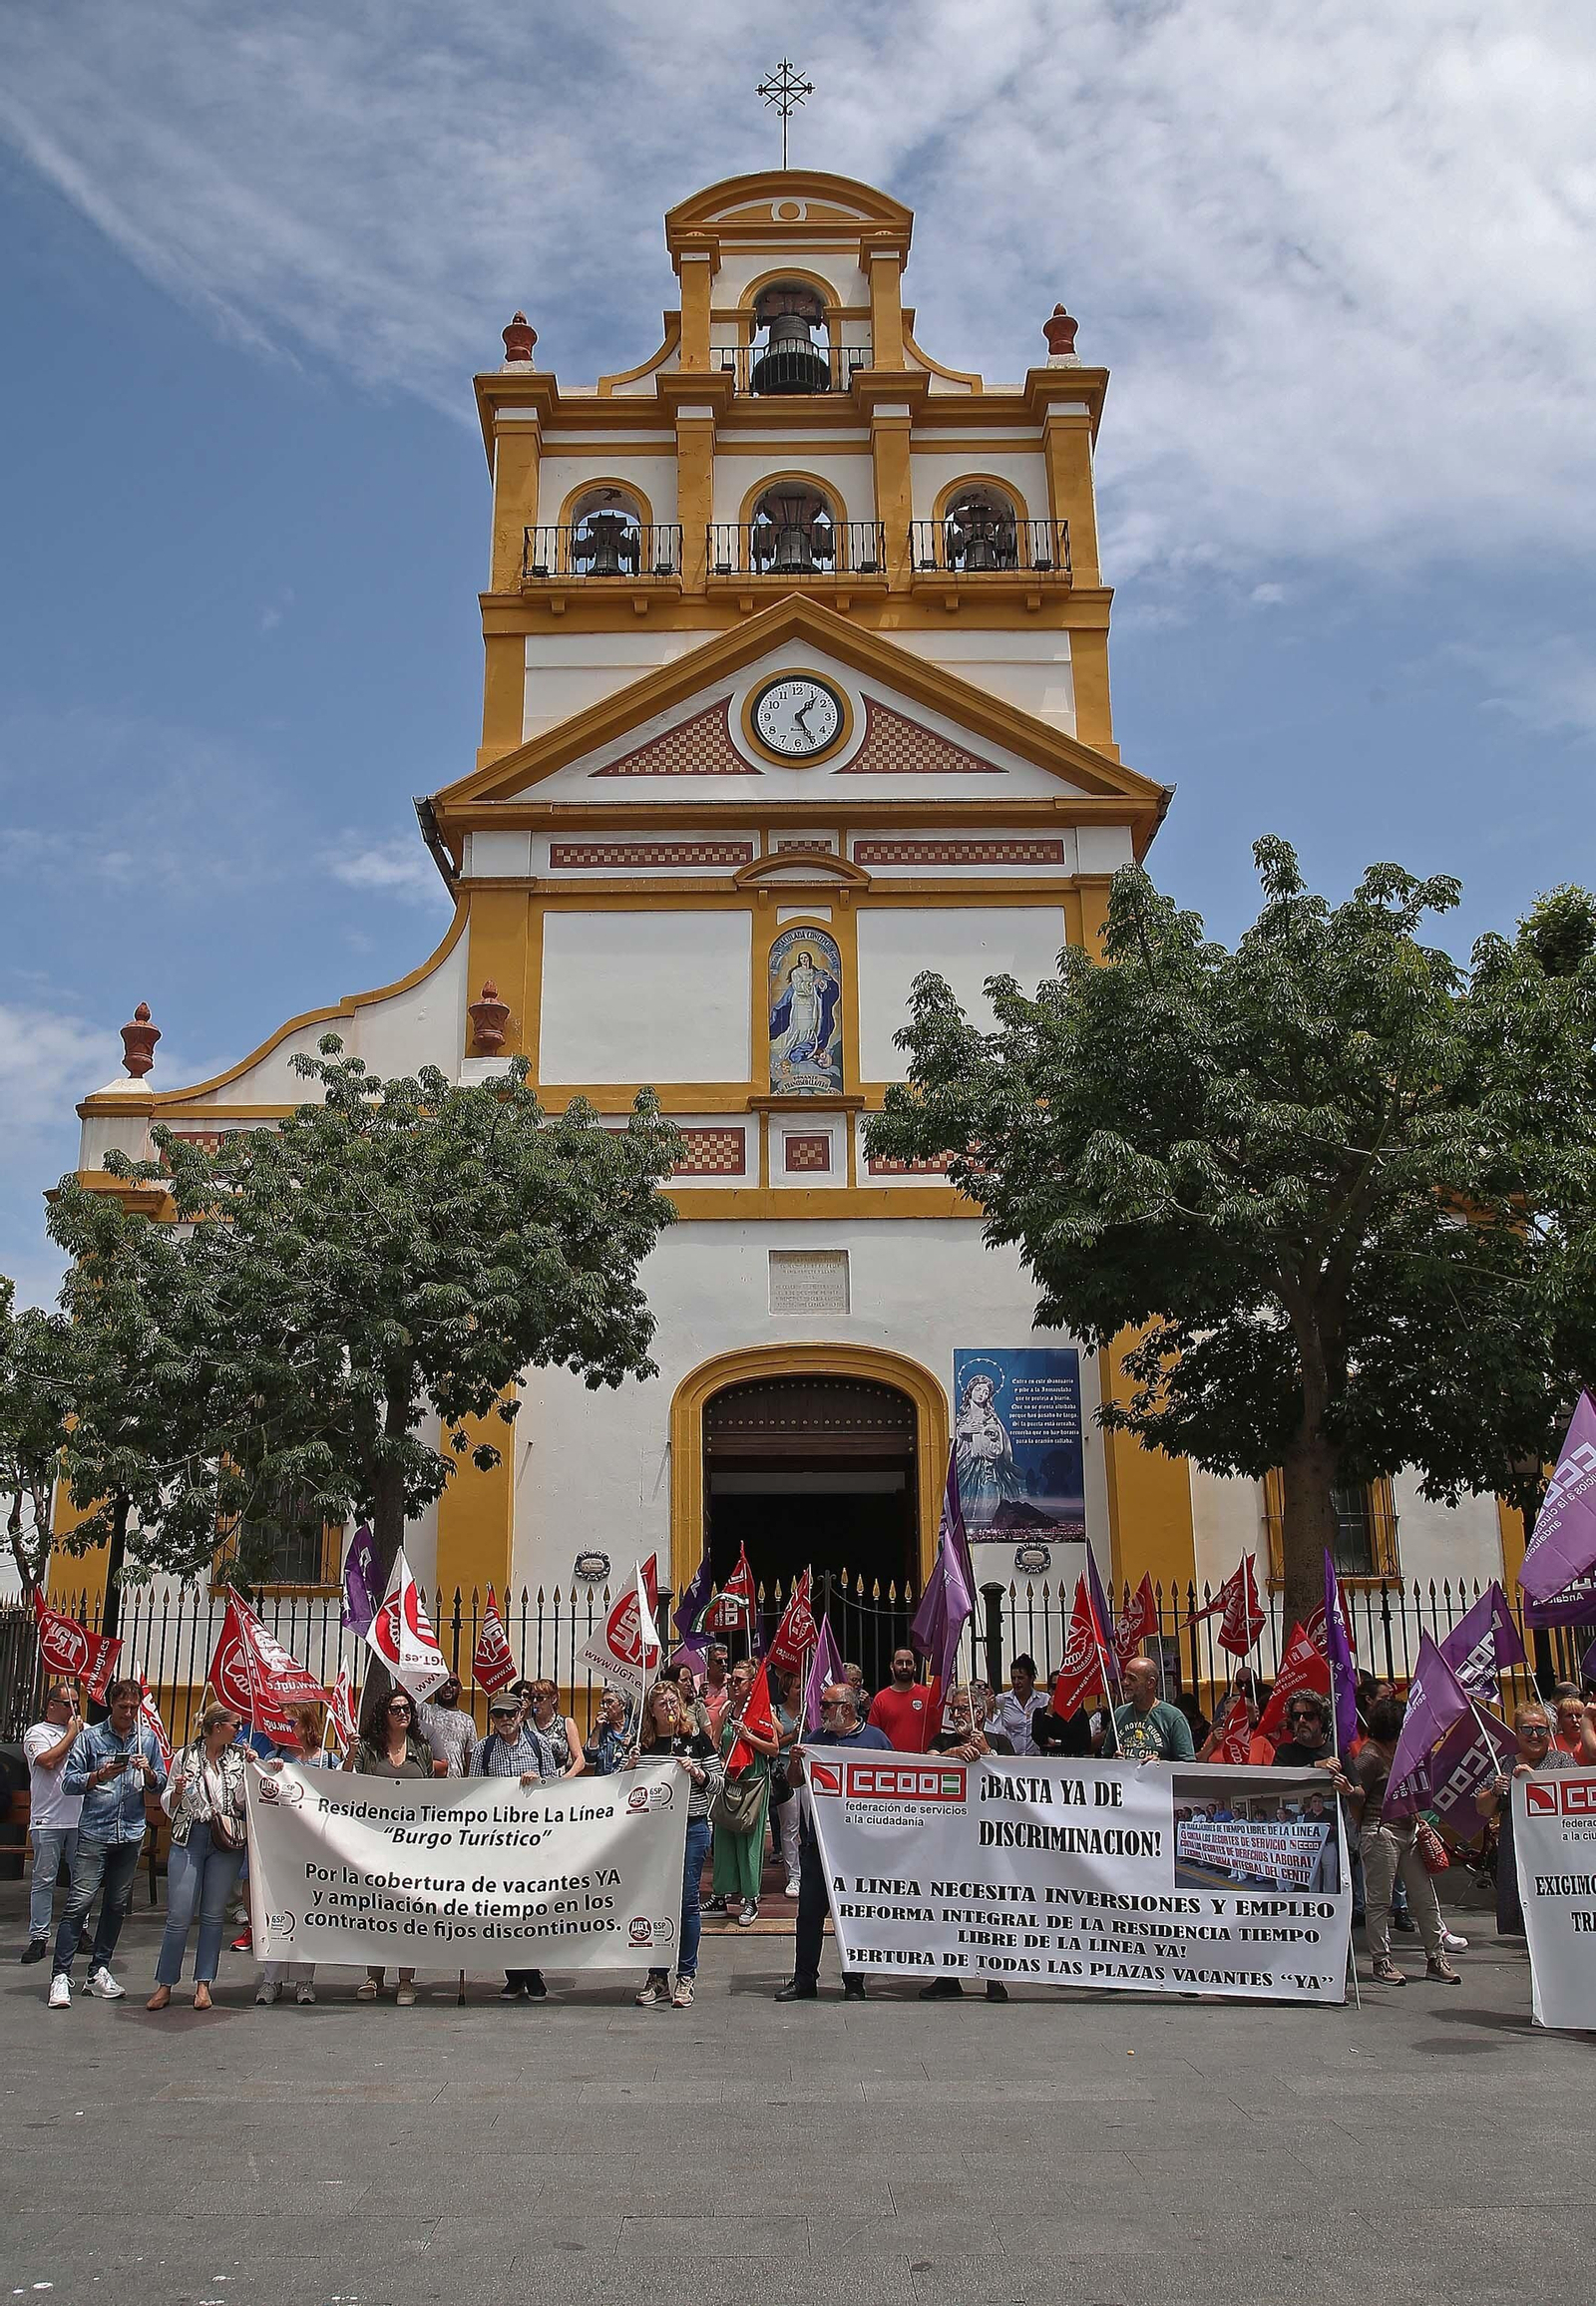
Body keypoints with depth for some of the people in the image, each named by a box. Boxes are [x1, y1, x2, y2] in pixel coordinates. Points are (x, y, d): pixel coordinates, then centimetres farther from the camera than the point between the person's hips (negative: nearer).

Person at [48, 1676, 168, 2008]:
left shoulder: (148, 1738, 11)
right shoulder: (90, 1737, 2)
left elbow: (160, 1785, 12)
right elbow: (69, 1782, -1)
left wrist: (148, 1773, -9)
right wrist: (100, 1775, -17)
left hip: (131, 1833, 4)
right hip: (94, 1833, -3)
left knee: (117, 1906, 7)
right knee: (79, 1903, -10)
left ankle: (99, 1972, 17)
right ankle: (60, 1975, -6)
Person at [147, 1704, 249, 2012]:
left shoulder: (238, 1756, 9)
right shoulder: (185, 1756, 5)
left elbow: (242, 1802, 6)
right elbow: (168, 1805, 11)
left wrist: (249, 1769, -6)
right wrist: (177, 1791, -9)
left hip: (226, 1840, 1)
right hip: (189, 1839, -1)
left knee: (214, 1915, 5)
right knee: (179, 1915, -2)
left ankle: (204, 1984, 15)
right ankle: (165, 1985, 11)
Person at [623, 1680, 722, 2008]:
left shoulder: (696, 1736, -1)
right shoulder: (643, 1741, 6)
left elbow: (718, 1782, 1)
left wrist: (697, 1773, -17)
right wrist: (628, 1766, -4)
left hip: (692, 1827, -3)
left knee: (687, 1900, -1)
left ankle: (686, 1977, 10)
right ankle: (657, 1977, 17)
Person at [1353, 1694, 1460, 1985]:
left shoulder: (1400, 1750, 16)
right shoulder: (1369, 1756, -12)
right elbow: (1356, 1797, -15)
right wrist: (1351, 1791, -36)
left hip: (1408, 1830, 9)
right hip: (1380, 1832, -9)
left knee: (1425, 1896, 8)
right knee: (1379, 1899, -1)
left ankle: (1435, 1957, 17)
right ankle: (1381, 1961, 6)